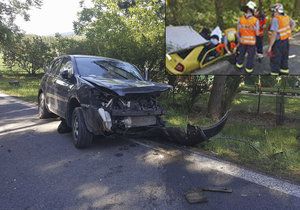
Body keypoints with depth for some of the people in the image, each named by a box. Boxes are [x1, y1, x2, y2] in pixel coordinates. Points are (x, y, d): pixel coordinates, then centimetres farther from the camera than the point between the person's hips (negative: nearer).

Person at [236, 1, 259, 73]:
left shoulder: (240, 19, -9)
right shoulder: (256, 20, -16)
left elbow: (238, 32, -1)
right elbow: (257, 33, -11)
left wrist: (239, 40, 12)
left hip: (242, 41, 3)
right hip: (252, 42, -3)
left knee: (241, 54, 23)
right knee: (250, 56, 11)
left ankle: (239, 65, 41)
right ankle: (249, 69, 21)